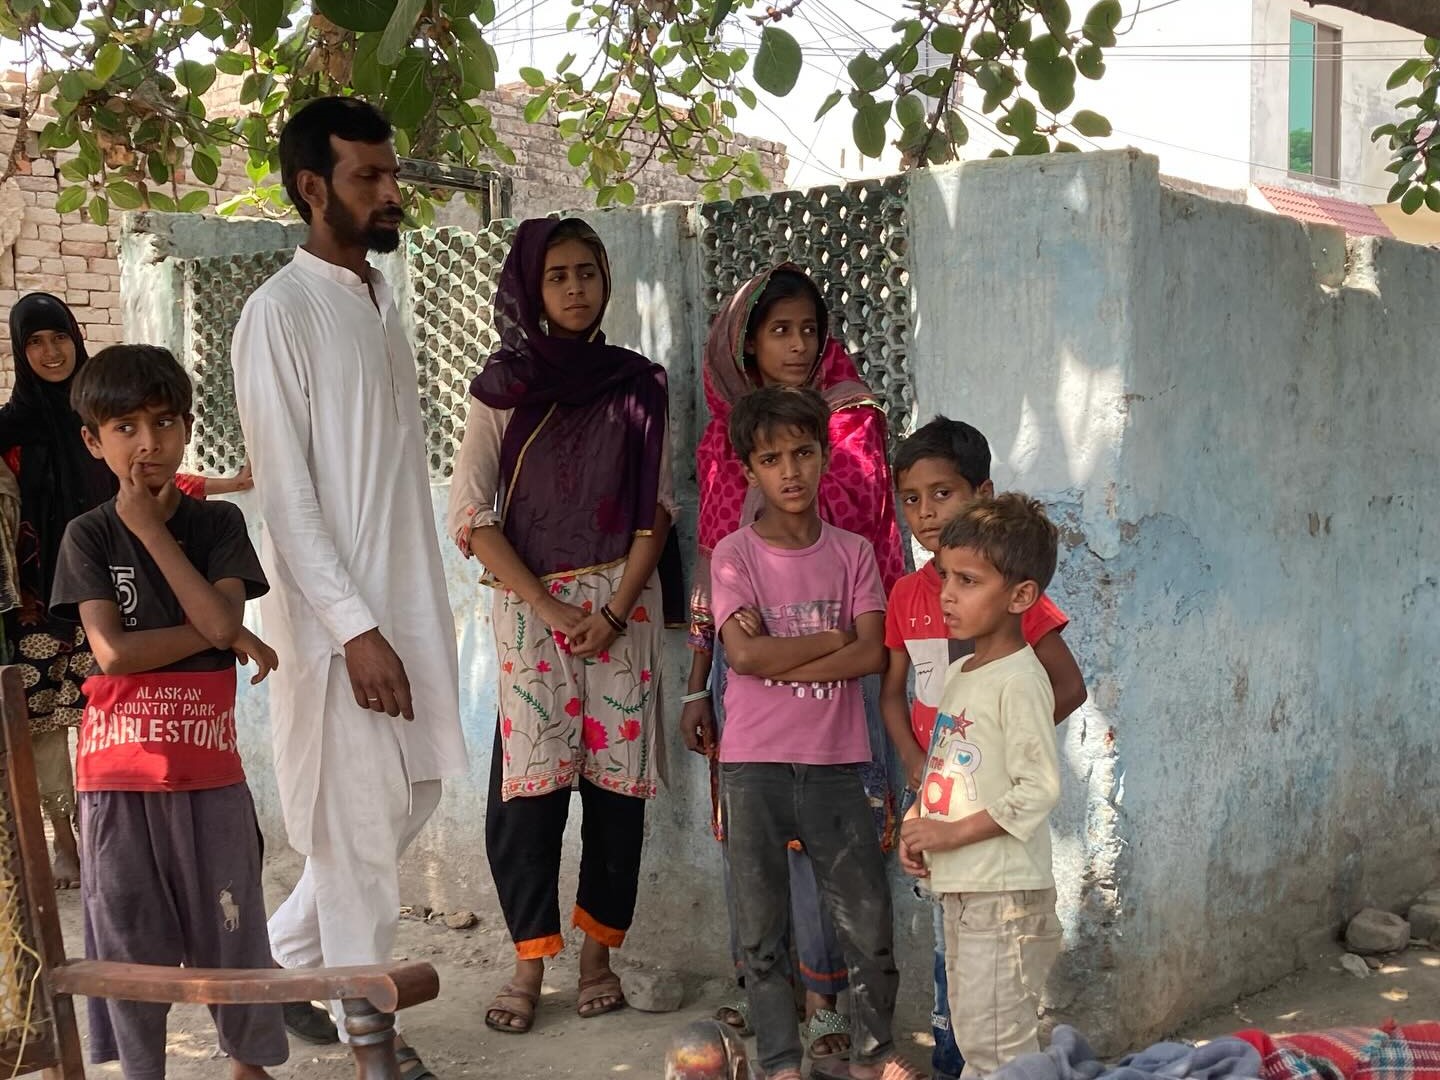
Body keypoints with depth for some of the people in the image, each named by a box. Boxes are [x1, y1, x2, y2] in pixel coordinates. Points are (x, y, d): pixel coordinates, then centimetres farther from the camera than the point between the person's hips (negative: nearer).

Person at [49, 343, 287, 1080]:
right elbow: (113, 650, -12)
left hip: (209, 762, 1)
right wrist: (218, 637, -14)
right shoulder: (88, 536, -2)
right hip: (120, 767, -1)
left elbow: (220, 618, -14)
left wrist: (152, 530, -13)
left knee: (229, 923, 10)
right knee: (129, 935, 8)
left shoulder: (218, 523, 1)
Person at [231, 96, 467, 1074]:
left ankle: (283, 958, 32)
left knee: (414, 796, 15)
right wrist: (356, 630, -19)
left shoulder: (384, 303, 12)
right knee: (360, 826, 1)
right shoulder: (280, 313, -12)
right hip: (339, 614, -8)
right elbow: (286, 496, -16)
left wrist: (427, 611, 15)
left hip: (410, 600, 8)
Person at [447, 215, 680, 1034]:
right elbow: (472, 515, -2)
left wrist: (615, 610, -9)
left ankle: (599, 953, 13)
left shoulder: (639, 384, 7)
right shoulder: (505, 387, 3)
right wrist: (549, 606, -10)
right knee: (530, 782, -6)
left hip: (624, 601, 1)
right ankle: (529, 964, 3)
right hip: (531, 603, -1)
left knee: (617, 778, 1)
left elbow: (657, 507, 4)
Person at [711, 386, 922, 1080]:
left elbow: (871, 656, -6)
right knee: (761, 927, 7)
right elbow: (744, 653, -14)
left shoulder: (853, 553, 4)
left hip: (835, 764, 2)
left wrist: (778, 657, -13)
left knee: (868, 920, 6)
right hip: (754, 767, -1)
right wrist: (833, 639, -8)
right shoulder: (736, 555, -2)